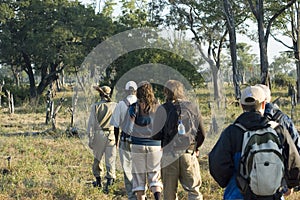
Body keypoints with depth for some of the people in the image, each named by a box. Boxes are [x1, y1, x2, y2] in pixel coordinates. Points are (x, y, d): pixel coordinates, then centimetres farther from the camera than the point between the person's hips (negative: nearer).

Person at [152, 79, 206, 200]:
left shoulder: (163, 109, -5)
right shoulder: (193, 107, 3)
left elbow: (156, 135, -6)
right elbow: (202, 134, 7)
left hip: (169, 155, -1)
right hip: (189, 154, 1)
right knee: (194, 190, 6)